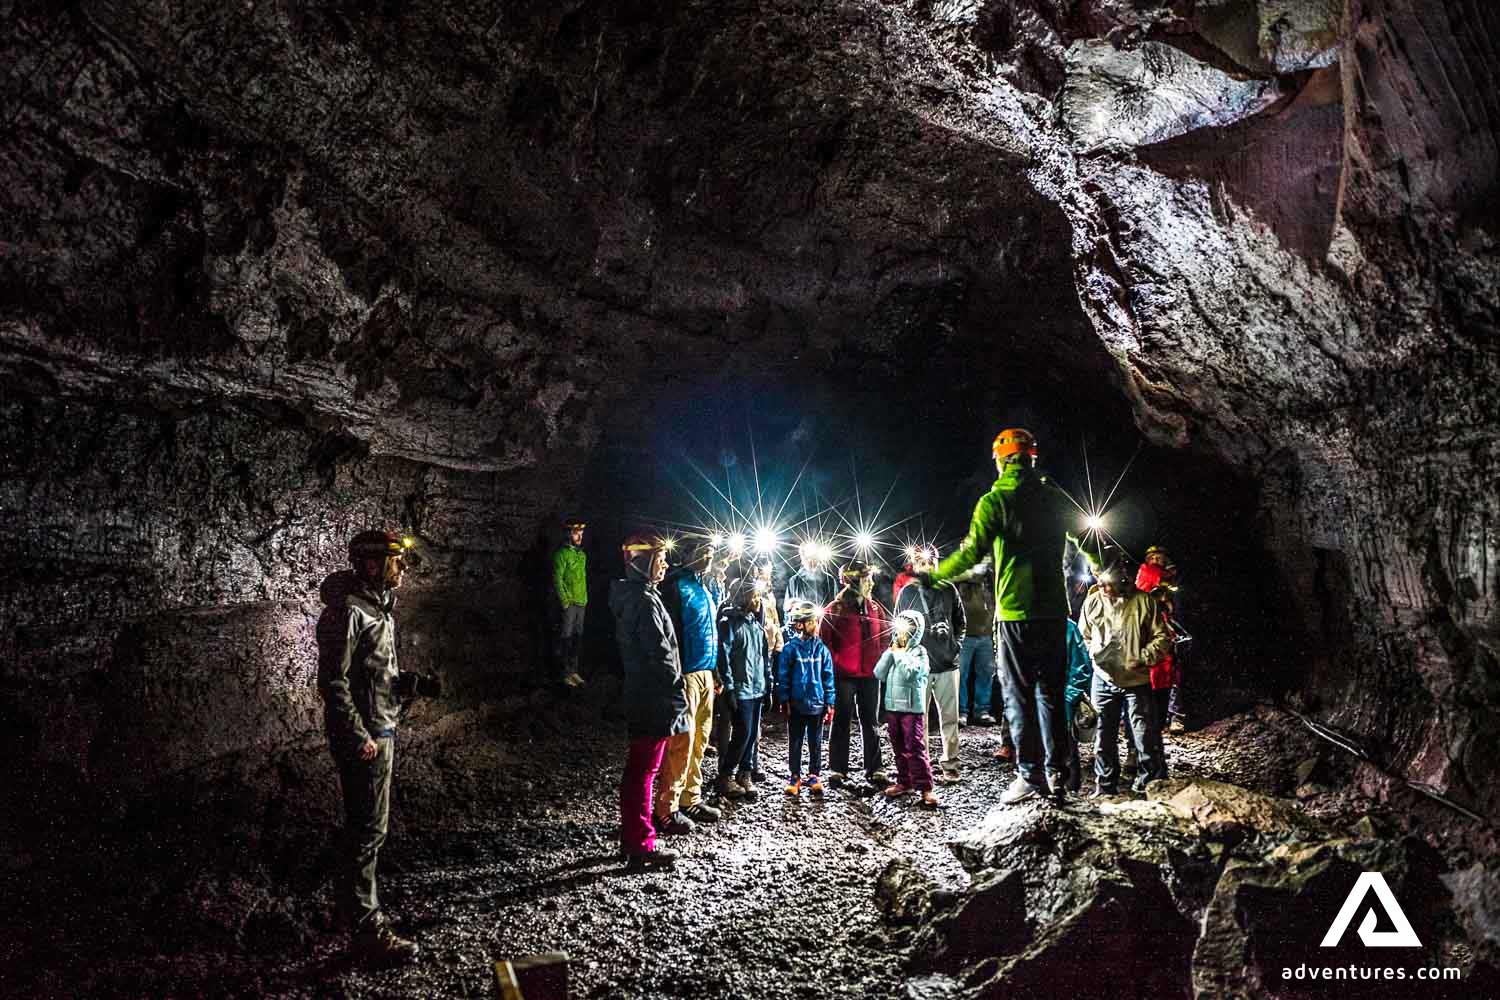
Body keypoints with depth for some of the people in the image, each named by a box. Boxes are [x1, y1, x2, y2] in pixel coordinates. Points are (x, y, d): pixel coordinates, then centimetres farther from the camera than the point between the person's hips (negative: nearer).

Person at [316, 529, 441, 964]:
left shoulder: (378, 607, 11)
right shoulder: (347, 611, -19)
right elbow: (332, 682, -21)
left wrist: (417, 683, 4)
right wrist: (359, 737, -21)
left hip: (381, 730, 10)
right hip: (364, 737, -10)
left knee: (366, 829, 19)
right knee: (368, 831, -3)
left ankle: (362, 911, 32)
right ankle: (367, 933, 7)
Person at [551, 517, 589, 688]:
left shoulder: (582, 554, 14)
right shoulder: (561, 553, -9)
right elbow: (557, 579, -12)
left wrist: (585, 599, 14)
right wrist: (564, 601, -14)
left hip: (581, 603, 7)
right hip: (567, 604, -7)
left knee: (577, 638, 11)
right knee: (565, 638, -3)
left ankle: (573, 670, 20)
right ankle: (564, 672, 3)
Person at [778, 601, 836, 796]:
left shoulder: (821, 648, 1)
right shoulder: (790, 648, -8)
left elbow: (828, 676, 4)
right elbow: (783, 676, -4)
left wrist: (829, 702, 2)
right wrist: (784, 701, -7)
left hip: (817, 704, 2)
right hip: (796, 705, -2)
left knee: (815, 742, 12)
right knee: (795, 742, 9)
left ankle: (814, 776, 24)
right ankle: (795, 777, 21)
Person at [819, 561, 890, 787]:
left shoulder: (874, 607, 8)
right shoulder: (835, 609, -7)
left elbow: (885, 635, 14)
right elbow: (823, 640, -8)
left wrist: (880, 660, 4)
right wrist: (836, 663, -12)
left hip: (870, 674, 4)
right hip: (844, 675, -4)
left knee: (870, 722, 10)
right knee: (841, 722, 5)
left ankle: (873, 769, 17)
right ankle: (837, 769, 13)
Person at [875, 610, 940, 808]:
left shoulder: (919, 652, -7)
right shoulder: (892, 651, 10)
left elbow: (909, 673, -23)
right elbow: (879, 674, 0)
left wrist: (898, 653, -13)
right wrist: (890, 652, -7)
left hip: (912, 708, -6)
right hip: (892, 707, 6)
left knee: (916, 749, -7)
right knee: (899, 749, 14)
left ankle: (925, 788, -3)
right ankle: (904, 783, 24)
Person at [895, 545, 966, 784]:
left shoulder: (949, 590, 6)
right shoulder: (907, 593, 2)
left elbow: (961, 622, 16)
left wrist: (956, 646, 6)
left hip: (948, 664, 1)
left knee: (950, 717, 4)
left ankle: (949, 764, 14)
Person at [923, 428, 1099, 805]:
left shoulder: (994, 500, -6)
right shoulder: (1056, 497, 8)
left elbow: (973, 552, -12)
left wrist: (934, 576, -1)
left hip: (1016, 612, -5)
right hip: (1054, 610, 5)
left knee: (1018, 694, 2)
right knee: (1051, 693, 12)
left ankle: (1031, 775, 1)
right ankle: (1057, 774, 13)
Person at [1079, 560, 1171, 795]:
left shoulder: (1143, 601, -6)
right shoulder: (1092, 602, 3)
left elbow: (1162, 638, -3)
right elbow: (1082, 636, 17)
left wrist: (1142, 657, -15)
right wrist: (1092, 654, 1)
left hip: (1136, 681, -3)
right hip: (1103, 680, 3)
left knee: (1146, 737, -1)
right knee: (1104, 736, 9)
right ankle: (1105, 786, 21)